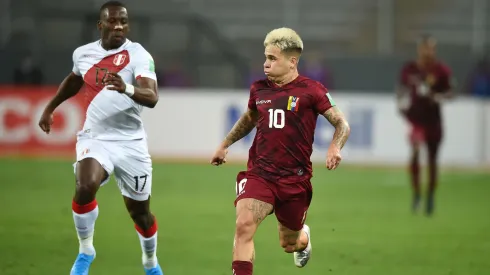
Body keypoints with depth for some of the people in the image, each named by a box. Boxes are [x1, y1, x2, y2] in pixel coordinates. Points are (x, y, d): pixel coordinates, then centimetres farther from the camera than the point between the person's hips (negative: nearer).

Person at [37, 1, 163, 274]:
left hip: (130, 143, -2)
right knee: (85, 187, -28)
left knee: (140, 211, 10)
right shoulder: (83, 53, 1)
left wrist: (126, 89, -49)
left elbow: (152, 98, -30)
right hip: (94, 139, 2)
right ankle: (86, 250, -6)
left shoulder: (139, 55, -14)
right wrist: (50, 108, 31)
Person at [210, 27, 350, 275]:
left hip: (295, 178, -2)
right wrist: (224, 145, 30)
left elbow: (342, 125, -5)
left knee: (289, 244, 14)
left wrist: (335, 148, -24)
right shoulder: (259, 89, 6)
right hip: (259, 173, 2)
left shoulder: (311, 90, -7)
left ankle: (303, 236, 53)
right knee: (244, 225, -24)